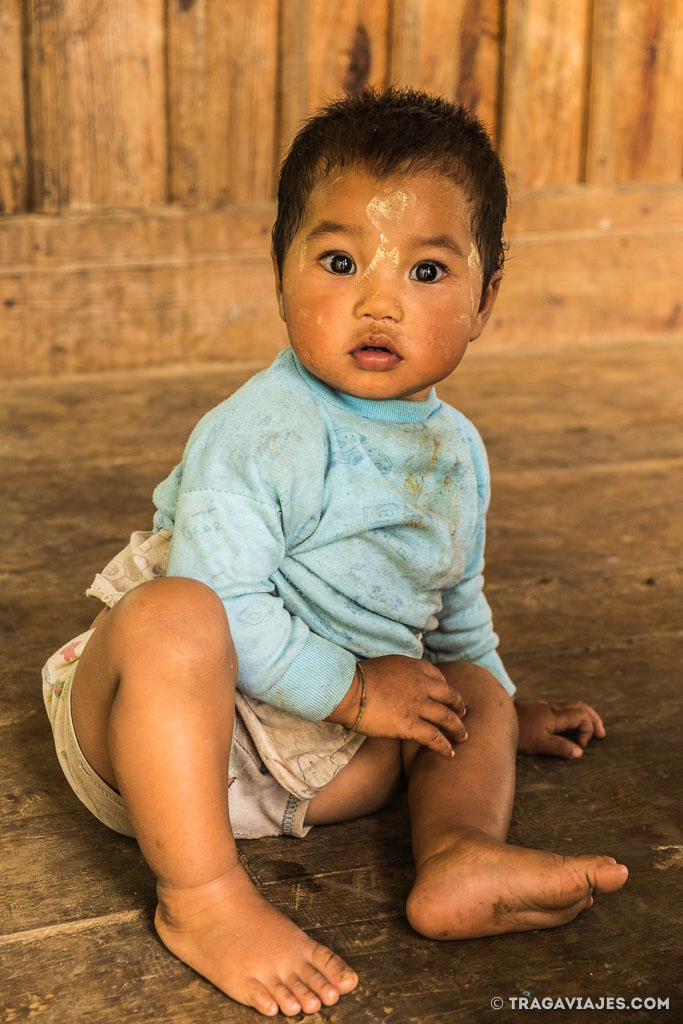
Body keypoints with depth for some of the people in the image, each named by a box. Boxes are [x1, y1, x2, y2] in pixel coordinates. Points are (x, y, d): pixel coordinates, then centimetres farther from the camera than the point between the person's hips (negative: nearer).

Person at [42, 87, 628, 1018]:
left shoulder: (457, 452, 7)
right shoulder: (262, 432, -19)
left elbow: (454, 608, 25)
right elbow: (221, 602, -26)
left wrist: (500, 708, 33)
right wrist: (354, 688, -22)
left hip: (316, 760, 7)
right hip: (163, 728, -7)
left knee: (472, 694, 8)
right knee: (174, 617, -36)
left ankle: (461, 847, -20)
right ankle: (201, 897, -30)